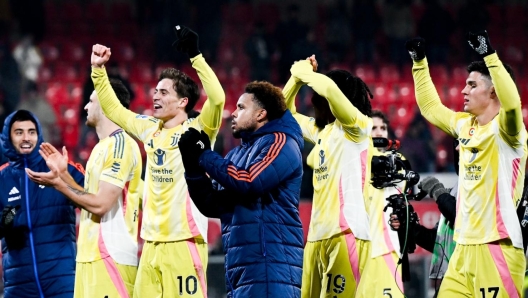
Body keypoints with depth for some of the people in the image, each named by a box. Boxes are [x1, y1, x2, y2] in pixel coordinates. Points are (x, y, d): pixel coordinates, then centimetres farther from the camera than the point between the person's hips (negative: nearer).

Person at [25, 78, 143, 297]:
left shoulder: (120, 145, -13)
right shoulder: (103, 146, 18)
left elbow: (100, 204, -18)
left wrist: (57, 183, -11)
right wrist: (63, 174, 18)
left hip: (110, 255, -10)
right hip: (90, 254, 10)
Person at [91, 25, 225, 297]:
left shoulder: (196, 131, -5)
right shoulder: (150, 129, 14)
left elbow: (217, 98, -22)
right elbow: (113, 109, 27)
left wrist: (194, 55, -23)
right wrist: (98, 69, 20)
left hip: (184, 240, -7)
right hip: (152, 241, 7)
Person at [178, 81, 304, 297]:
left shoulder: (279, 143, -2)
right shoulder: (237, 155, 22)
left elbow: (249, 181, -16)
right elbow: (212, 205, 18)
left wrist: (205, 156, -5)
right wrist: (192, 164, 5)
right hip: (241, 268, 9)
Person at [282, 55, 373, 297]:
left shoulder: (356, 126, -3)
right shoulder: (321, 131, 19)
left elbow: (328, 87, -20)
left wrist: (303, 71, -3)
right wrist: (297, 77, 18)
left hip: (346, 231, -8)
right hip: (319, 233, 9)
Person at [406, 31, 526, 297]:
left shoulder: (504, 129, -8)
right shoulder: (466, 125, 14)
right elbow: (431, 107, 31)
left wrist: (489, 54, -32)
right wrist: (419, 62, 28)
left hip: (497, 245, -8)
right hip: (465, 245, 8)